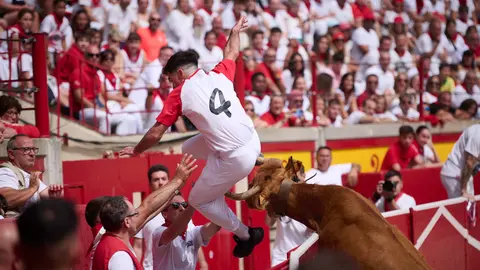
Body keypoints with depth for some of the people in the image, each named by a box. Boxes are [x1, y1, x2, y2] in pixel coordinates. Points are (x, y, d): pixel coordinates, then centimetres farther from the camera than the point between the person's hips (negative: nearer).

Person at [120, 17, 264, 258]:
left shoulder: (179, 94, -6)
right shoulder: (219, 75, 5)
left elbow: (155, 134, -2)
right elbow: (232, 54, 28)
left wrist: (136, 151, 16)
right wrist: (235, 31, 49)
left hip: (236, 159, -7)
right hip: (252, 141, 7)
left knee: (199, 200, 16)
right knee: (189, 149, 26)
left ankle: (245, 234, 21)